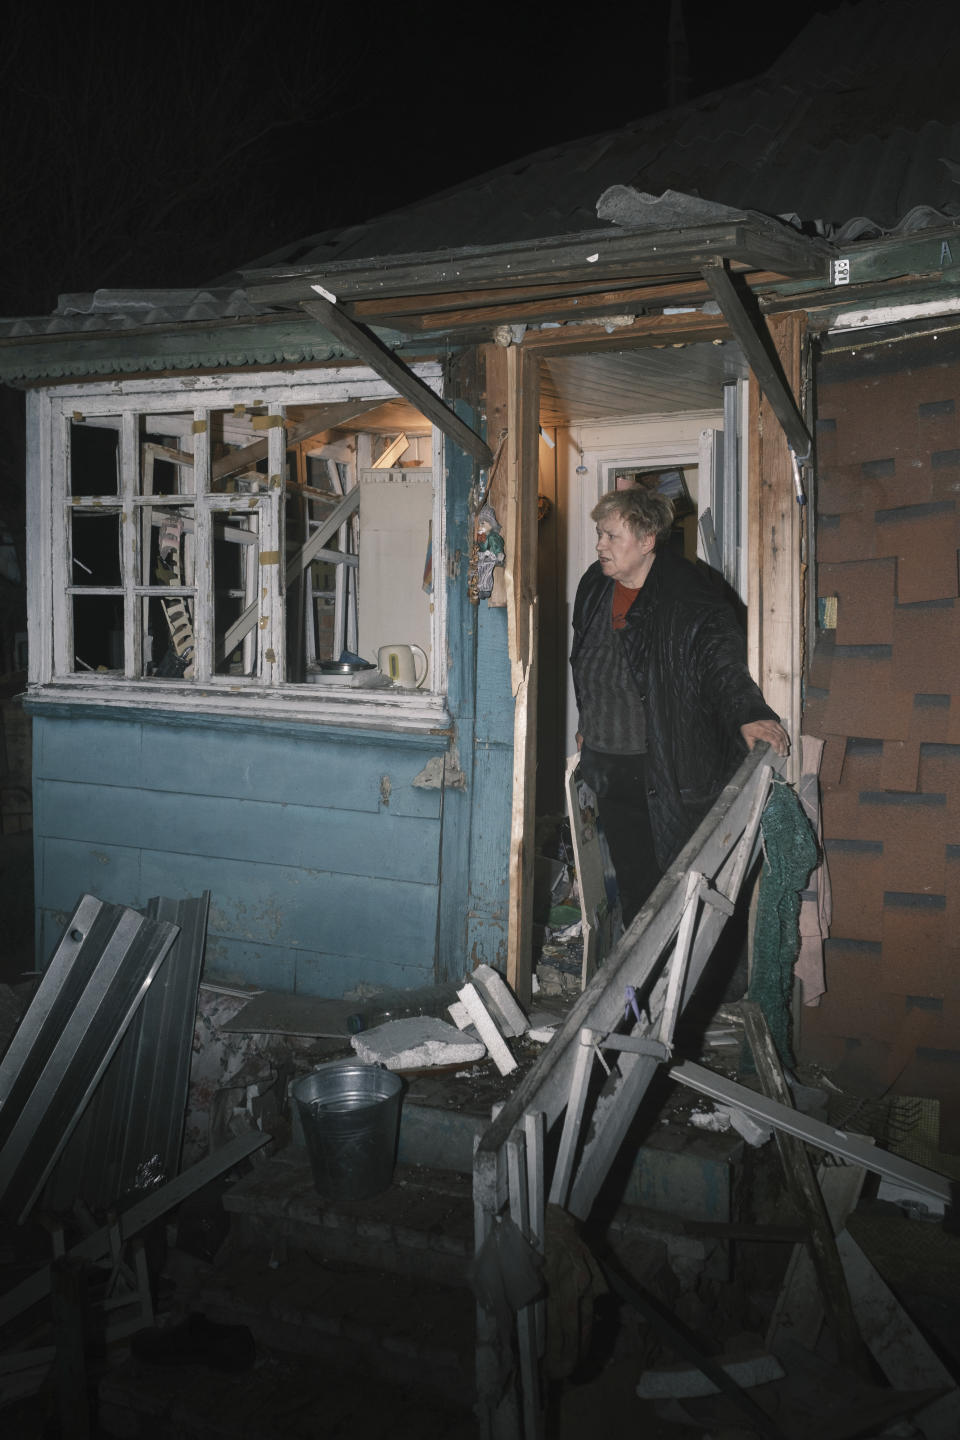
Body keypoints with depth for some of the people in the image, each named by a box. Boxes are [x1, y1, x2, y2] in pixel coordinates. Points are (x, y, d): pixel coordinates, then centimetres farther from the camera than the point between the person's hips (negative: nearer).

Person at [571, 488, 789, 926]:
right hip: (609, 765, 6)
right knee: (632, 877, 13)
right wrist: (587, 725, 25)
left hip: (667, 770, -6)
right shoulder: (595, 586, 8)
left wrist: (749, 713, -43)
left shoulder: (687, 597, -13)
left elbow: (722, 657, -26)